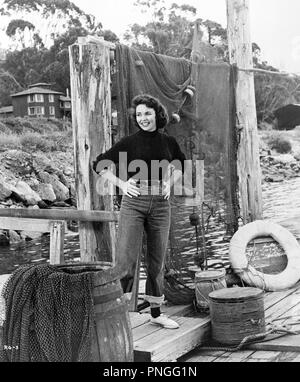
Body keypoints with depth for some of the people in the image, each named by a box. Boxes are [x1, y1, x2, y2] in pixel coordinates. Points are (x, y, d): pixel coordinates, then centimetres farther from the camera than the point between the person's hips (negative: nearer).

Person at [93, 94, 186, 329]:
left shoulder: (168, 142, 6)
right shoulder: (129, 143, -2)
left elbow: (180, 163, 26)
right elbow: (99, 164, 4)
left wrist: (170, 184, 9)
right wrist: (122, 184, -6)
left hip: (160, 204, 3)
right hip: (134, 203, -3)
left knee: (157, 260, 11)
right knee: (127, 259, -9)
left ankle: (156, 313, 25)